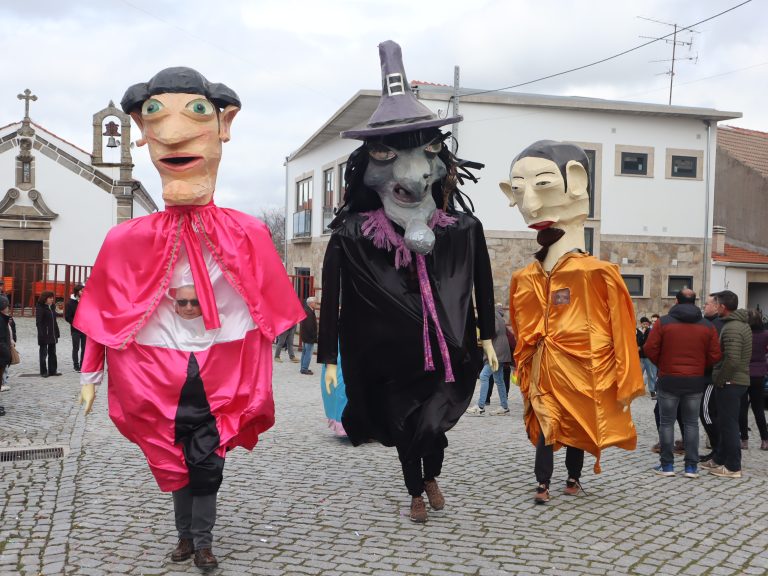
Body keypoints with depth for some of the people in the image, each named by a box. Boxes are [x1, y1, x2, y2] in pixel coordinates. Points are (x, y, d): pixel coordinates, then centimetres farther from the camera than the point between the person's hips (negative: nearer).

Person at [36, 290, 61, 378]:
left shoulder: (51, 307, 13)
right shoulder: (40, 308, -10)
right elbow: (38, 322, -14)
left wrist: (57, 332, 14)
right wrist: (41, 334, -20)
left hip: (52, 335, 8)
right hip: (44, 335, -8)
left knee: (52, 353, 11)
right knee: (44, 353, 1)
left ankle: (53, 370, 18)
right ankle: (44, 372, 7)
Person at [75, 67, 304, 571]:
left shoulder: (247, 235, -6)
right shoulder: (129, 241, -6)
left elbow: (266, 306, 3)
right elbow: (105, 311, 2)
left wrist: (258, 377, 7)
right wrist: (90, 375, 6)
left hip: (224, 371, -1)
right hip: (161, 372, 1)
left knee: (207, 460, 2)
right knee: (175, 458, 11)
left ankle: (202, 539, 19)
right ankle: (187, 534, 30)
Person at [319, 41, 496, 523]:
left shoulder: (464, 229, -11)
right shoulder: (351, 237, -17)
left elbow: (483, 286, 4)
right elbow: (331, 300, -9)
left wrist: (488, 338, 11)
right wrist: (329, 359, -7)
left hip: (448, 357, 0)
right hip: (389, 362, 0)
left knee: (428, 427, -12)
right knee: (404, 431, 14)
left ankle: (432, 477, 22)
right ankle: (417, 494, 43)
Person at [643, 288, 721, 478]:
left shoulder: (663, 322, -6)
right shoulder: (707, 326, 1)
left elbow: (650, 348, -9)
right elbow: (715, 355, -2)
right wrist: (700, 367, 14)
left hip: (669, 380, -2)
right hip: (696, 381, 2)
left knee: (667, 422, 6)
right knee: (691, 423, 10)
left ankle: (667, 465, 7)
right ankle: (692, 466, 8)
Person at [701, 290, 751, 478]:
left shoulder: (731, 328, -20)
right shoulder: (743, 324, 13)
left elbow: (732, 360, -28)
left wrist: (720, 380, -16)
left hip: (730, 383, -10)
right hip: (740, 380, 10)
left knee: (729, 425, -3)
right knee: (726, 423, 17)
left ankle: (733, 467, 2)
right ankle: (719, 459, 27)